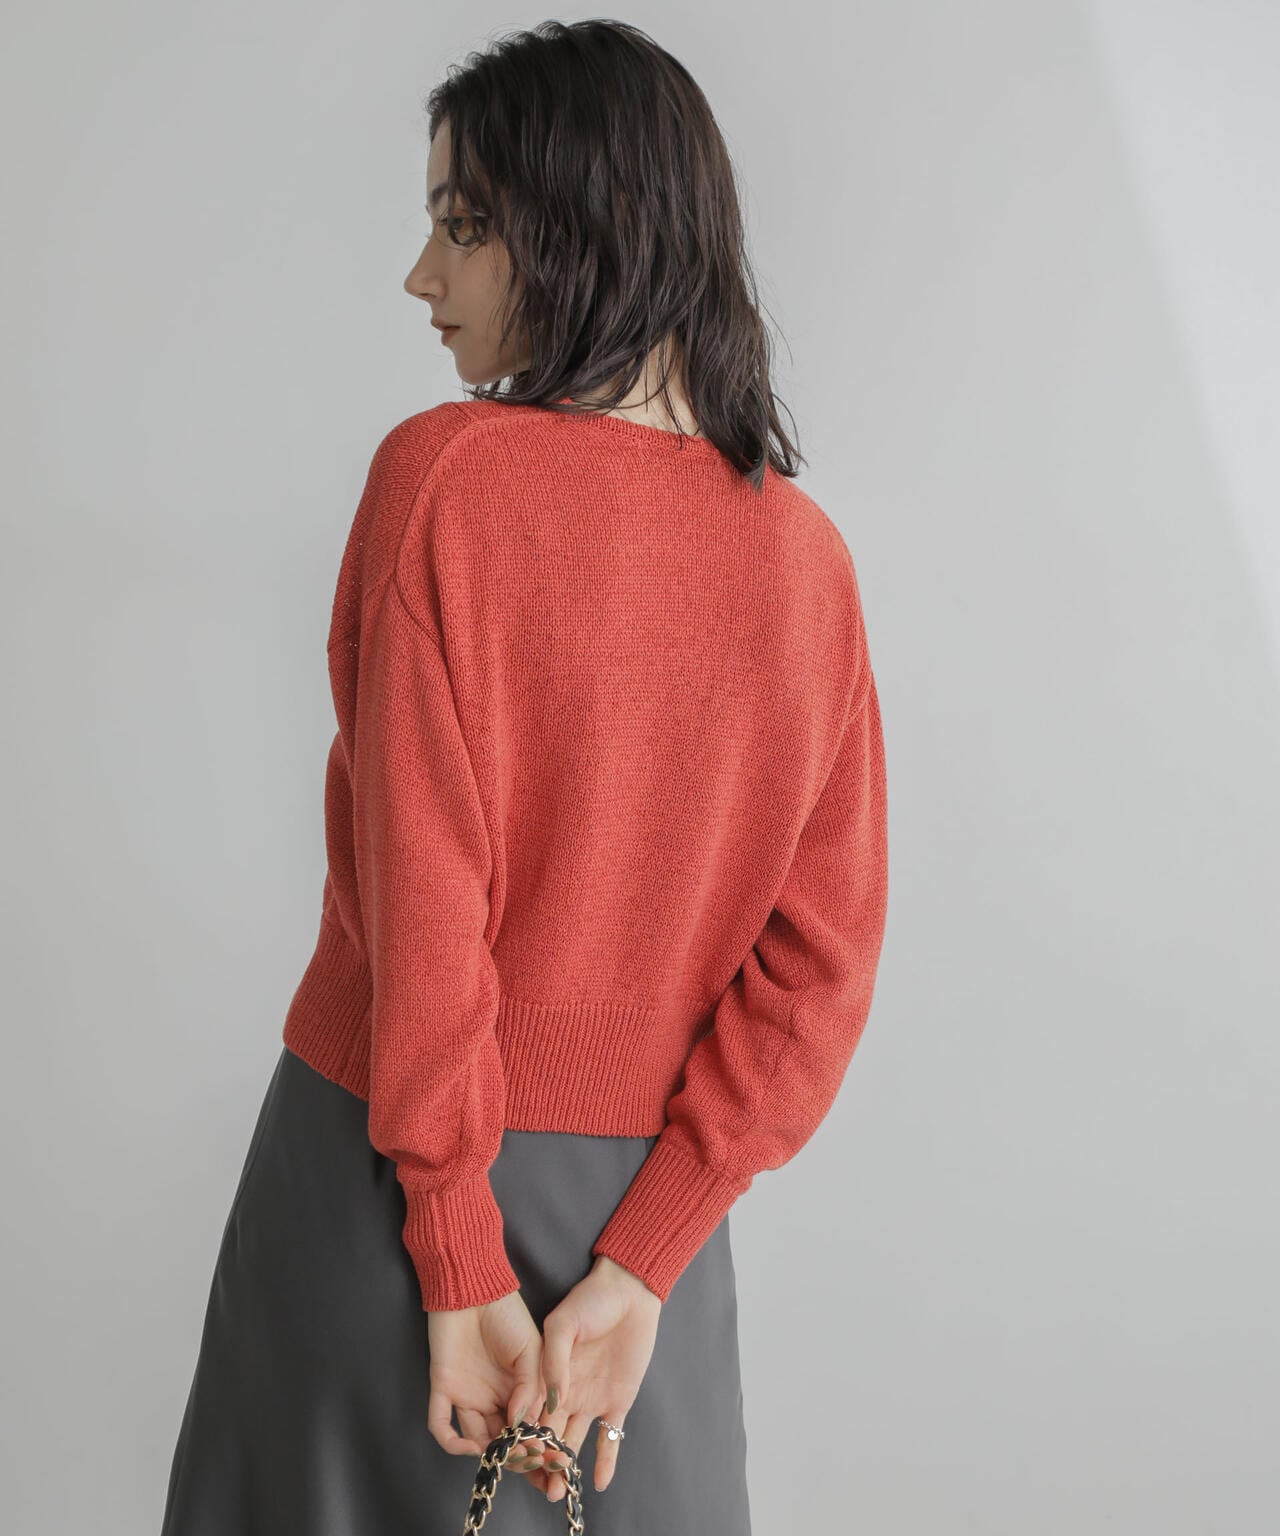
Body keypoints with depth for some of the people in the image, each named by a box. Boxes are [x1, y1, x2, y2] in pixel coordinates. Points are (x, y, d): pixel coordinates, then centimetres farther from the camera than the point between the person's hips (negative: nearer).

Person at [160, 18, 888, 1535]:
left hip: (390, 1172, -3)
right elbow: (820, 966, -6)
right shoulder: (810, 557, -3)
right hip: (647, 1196, 4)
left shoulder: (443, 473, -16)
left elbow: (421, 899, -19)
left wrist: (460, 1269, -12)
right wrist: (634, 1273, -5)